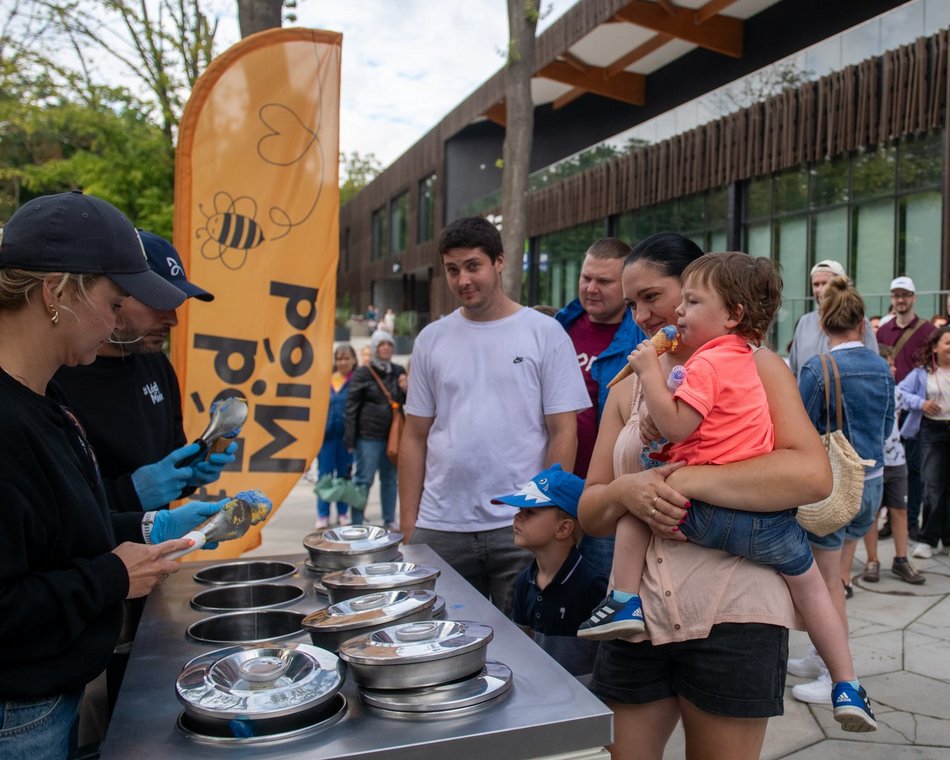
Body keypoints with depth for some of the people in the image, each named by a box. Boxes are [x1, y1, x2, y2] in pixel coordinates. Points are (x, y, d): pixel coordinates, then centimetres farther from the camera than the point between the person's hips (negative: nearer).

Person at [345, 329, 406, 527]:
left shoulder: (398, 372, 10)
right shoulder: (362, 374, -4)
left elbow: (408, 402, 19)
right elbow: (350, 408, -7)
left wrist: (405, 390, -4)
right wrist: (350, 439, -11)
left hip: (392, 436, 5)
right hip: (369, 437, -5)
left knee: (390, 479, 13)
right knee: (364, 479, -1)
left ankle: (390, 521, 23)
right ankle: (356, 523, 7)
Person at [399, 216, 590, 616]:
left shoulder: (545, 333, 0)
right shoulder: (431, 339, 8)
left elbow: (563, 432, -2)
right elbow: (414, 437, 10)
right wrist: (407, 524, 5)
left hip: (520, 528, -2)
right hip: (439, 528, 3)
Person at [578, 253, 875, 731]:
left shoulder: (707, 362, -9)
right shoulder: (742, 358, 18)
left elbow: (675, 426, -16)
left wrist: (649, 371, -9)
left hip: (711, 514, -7)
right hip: (770, 521, 8)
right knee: (810, 583, 24)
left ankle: (625, 601, 6)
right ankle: (847, 688, 27)